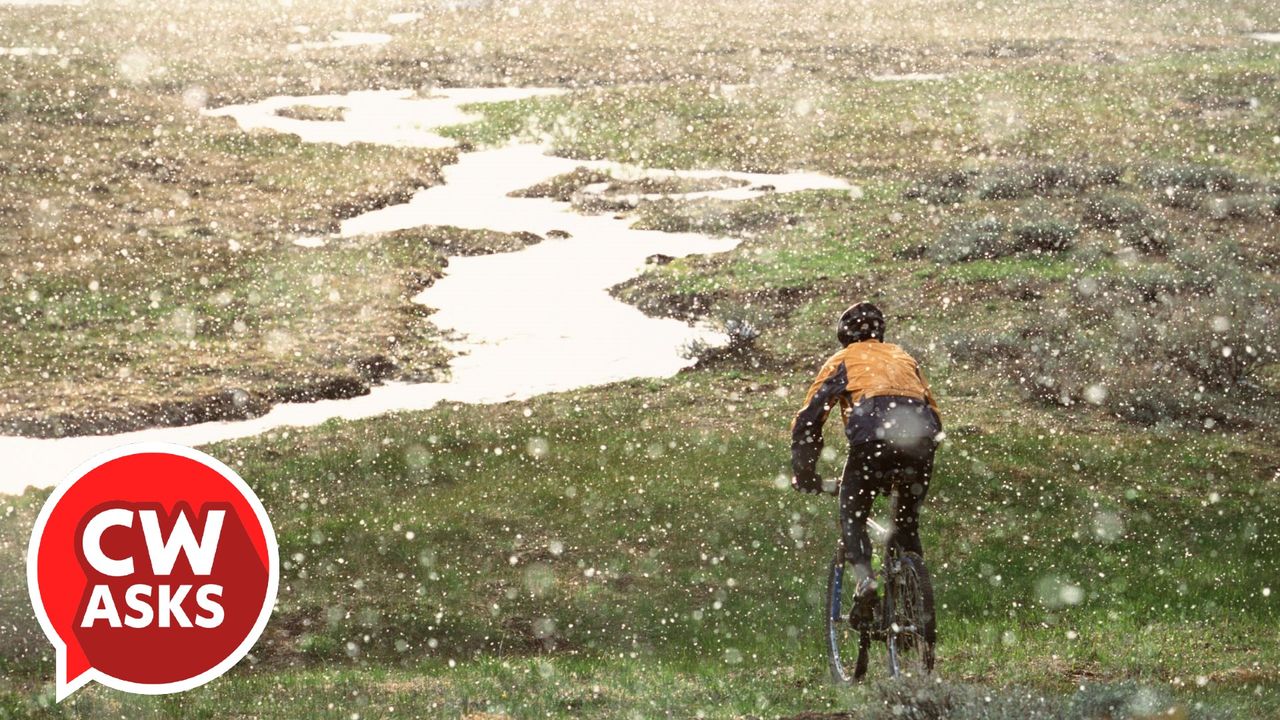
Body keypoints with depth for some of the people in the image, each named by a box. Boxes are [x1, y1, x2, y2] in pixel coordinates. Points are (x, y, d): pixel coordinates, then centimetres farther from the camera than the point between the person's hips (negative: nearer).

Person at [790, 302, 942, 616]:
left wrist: (804, 475, 25)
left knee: (852, 518, 12)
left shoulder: (842, 361, 22)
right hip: (920, 439, 4)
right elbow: (934, 415, 35)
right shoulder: (904, 358, 35)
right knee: (907, 523, 21)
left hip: (873, 438, -4)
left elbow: (808, 419, 16)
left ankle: (864, 579, -12)